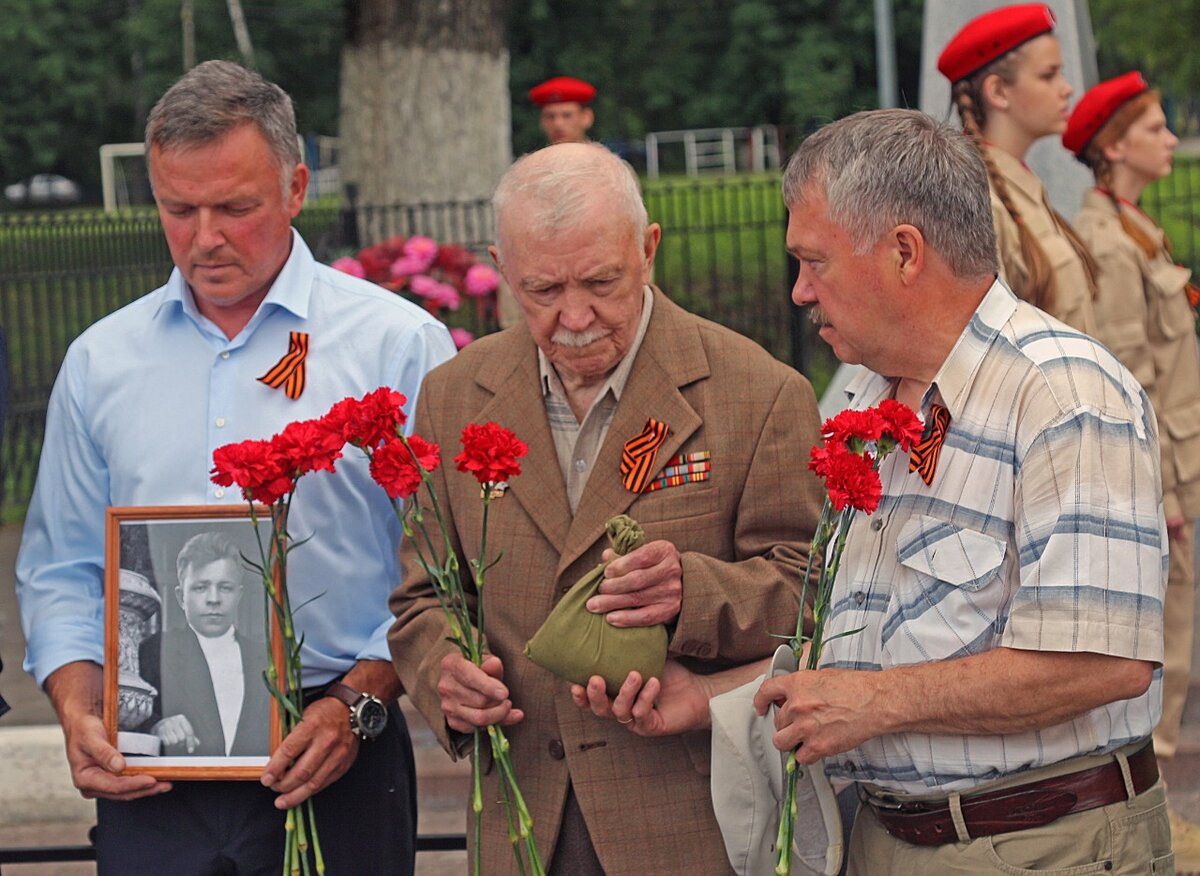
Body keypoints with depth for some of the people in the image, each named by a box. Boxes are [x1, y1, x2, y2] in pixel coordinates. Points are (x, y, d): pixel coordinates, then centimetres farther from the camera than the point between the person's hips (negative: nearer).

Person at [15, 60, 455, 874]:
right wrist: (78, 706, -3)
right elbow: (60, 571, 12)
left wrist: (359, 702, -14)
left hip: (328, 770, -2)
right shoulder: (100, 362, 10)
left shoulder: (400, 345, -1)